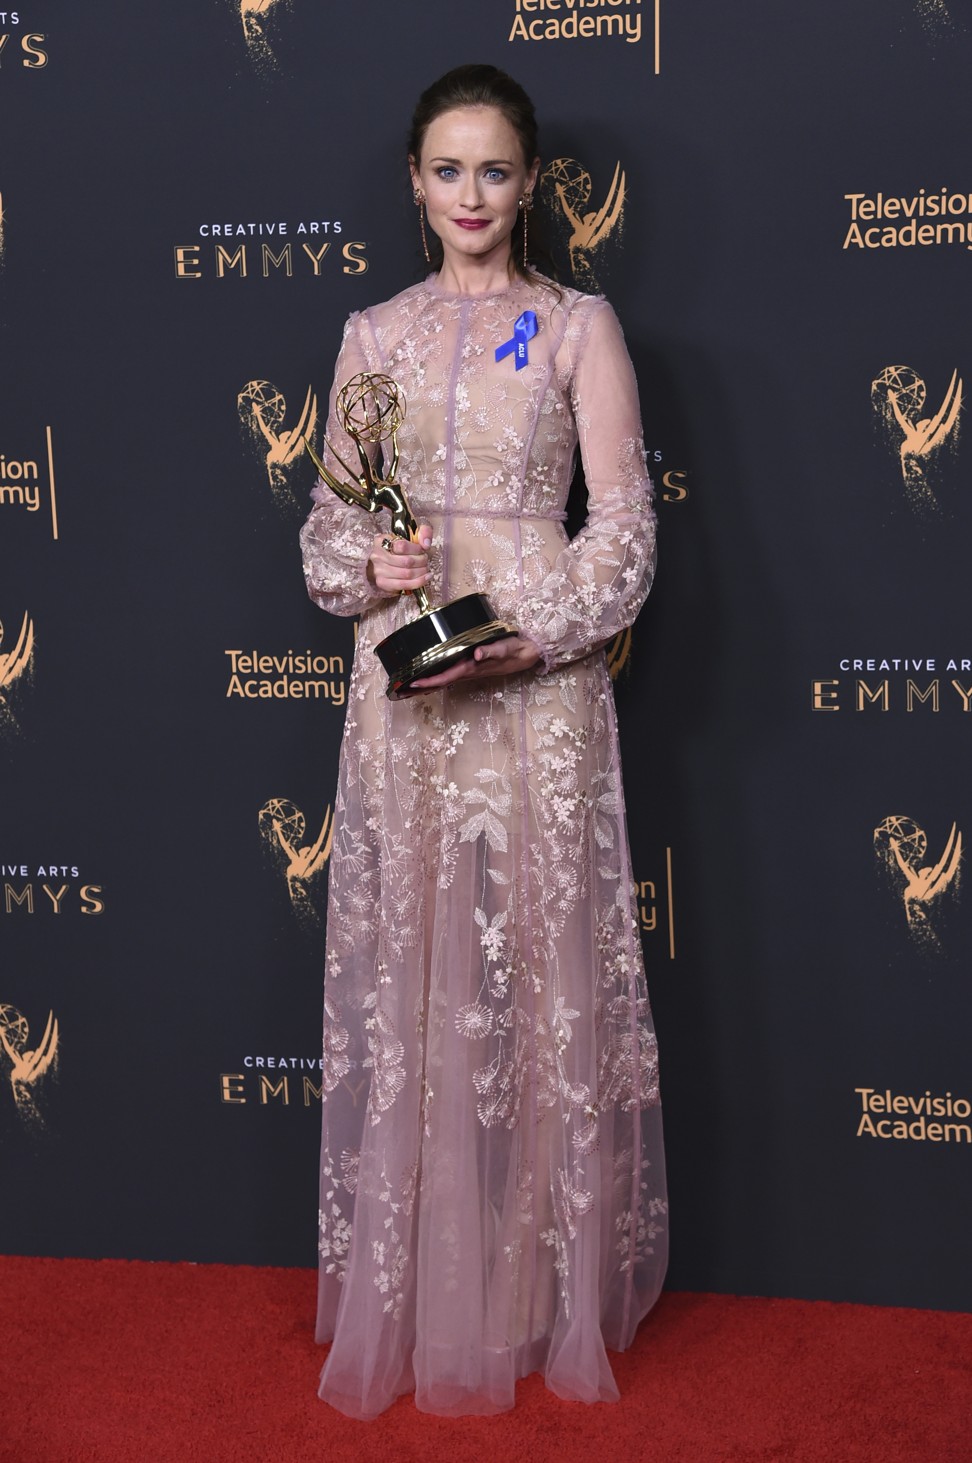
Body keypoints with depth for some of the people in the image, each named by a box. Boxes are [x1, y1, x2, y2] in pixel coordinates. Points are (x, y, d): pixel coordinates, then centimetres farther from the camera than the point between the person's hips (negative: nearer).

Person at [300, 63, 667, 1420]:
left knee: (539, 967, 1)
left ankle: (546, 1292, 17)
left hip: (536, 683, -2)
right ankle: (416, 1295, 20)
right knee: (404, 969, 5)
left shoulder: (581, 326, 4)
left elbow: (624, 530, -1)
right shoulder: (374, 333, 12)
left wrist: (527, 641, -15)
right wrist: (367, 569, -8)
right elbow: (330, 517, 14)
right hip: (402, 682, 3)